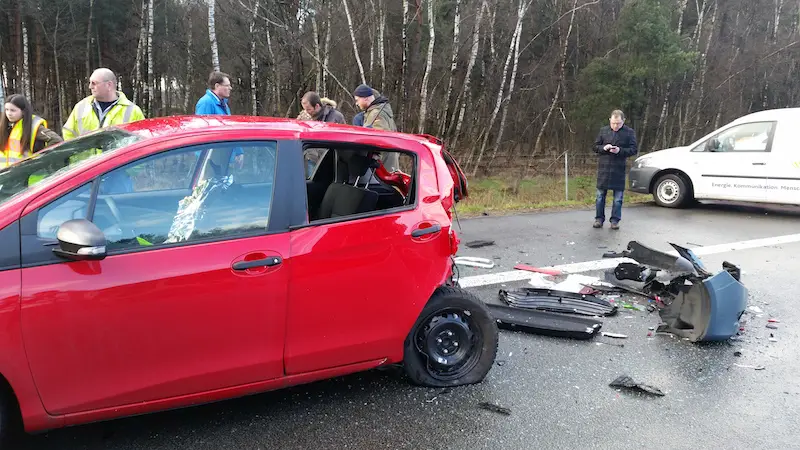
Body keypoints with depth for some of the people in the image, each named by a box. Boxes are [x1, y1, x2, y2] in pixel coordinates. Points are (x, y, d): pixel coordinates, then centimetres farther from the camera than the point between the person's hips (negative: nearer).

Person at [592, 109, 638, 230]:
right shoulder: (603, 130, 6)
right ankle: (599, 219, 15)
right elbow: (595, 147, 10)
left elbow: (634, 150, -1)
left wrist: (620, 150, -17)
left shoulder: (629, 132, 0)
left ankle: (615, 220, 12)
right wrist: (603, 148, -12)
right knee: (600, 195, 6)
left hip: (619, 169, -2)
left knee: (618, 197, 4)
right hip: (603, 168, 2)